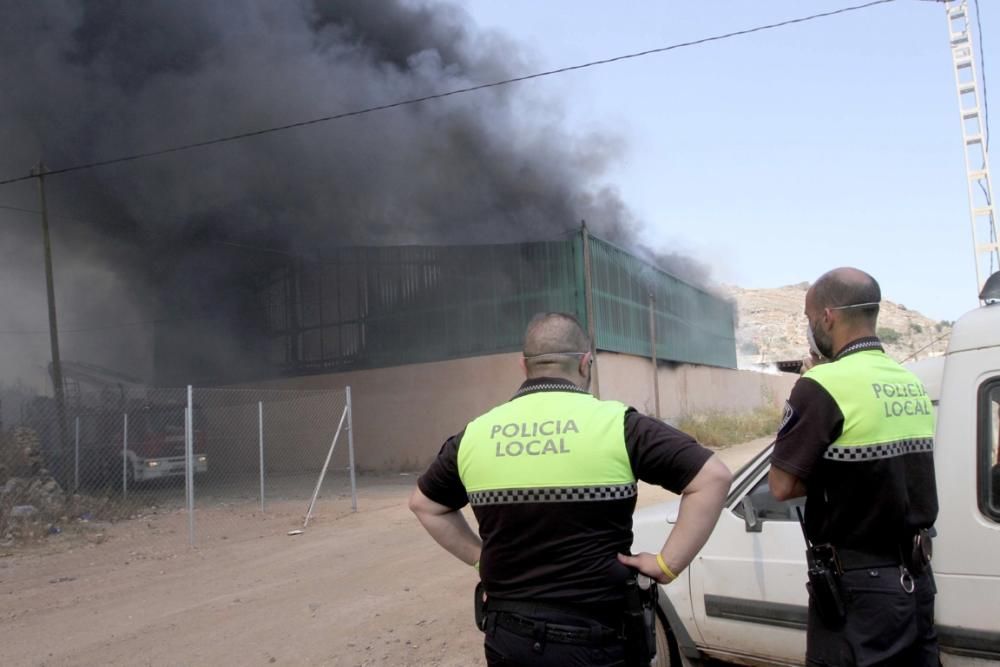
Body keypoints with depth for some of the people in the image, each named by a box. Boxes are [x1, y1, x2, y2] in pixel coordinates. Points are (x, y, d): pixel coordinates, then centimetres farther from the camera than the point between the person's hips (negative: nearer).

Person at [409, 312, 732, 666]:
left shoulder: (475, 435, 1)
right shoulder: (616, 424, -10)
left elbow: (423, 503, 15)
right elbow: (714, 477, -13)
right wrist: (667, 564, -8)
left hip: (507, 637, 3)